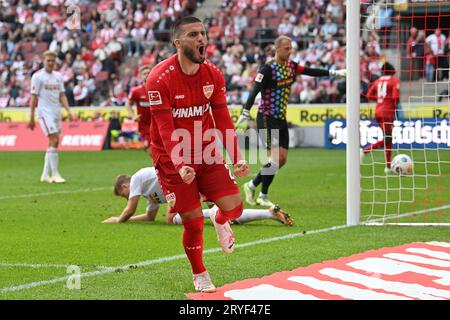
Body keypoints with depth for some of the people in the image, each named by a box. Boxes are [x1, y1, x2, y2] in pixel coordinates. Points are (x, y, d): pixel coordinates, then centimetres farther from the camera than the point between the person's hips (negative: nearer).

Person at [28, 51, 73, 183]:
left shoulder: (58, 76, 12)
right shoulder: (38, 76, -5)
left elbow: (62, 95, 14)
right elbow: (34, 97, -5)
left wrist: (68, 110, 0)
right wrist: (31, 118, -7)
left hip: (56, 112, 6)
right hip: (45, 112, -6)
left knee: (54, 143, 6)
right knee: (53, 141, -15)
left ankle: (46, 174, 14)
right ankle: (55, 174, -14)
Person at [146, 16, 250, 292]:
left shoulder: (213, 75, -3)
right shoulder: (160, 79, -18)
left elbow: (223, 120, 0)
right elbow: (166, 129, -21)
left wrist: (238, 158, -11)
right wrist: (180, 166, -34)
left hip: (206, 152, 4)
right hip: (172, 158, -4)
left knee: (234, 206, -9)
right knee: (193, 221, -2)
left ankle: (220, 221, 30)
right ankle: (200, 276, 23)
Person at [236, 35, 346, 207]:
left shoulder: (290, 66, 6)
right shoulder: (269, 69, -16)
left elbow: (310, 71, 15)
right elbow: (254, 91, -23)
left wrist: (334, 73, 11)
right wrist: (245, 115, -32)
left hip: (281, 119, 8)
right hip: (267, 119, -8)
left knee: (282, 159, 6)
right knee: (276, 158, -13)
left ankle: (252, 185, 19)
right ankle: (263, 196, -1)